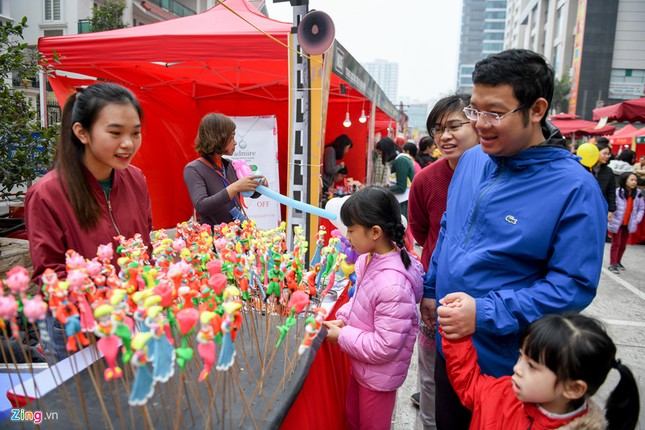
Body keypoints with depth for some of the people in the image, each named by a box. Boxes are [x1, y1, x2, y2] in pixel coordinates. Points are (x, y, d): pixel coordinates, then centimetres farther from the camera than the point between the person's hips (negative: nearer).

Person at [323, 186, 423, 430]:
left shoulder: (393, 284, -35)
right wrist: (344, 318, -7)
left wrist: (342, 336, -20)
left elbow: (384, 348, -30)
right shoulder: (368, 259, -10)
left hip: (379, 374, -7)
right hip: (360, 366, 7)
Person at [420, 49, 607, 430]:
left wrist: (486, 313, -27)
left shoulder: (575, 189, -21)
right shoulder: (472, 160, -2)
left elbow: (574, 285, -21)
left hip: (505, 362, -5)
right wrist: (431, 289, 12)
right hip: (449, 342, 6)